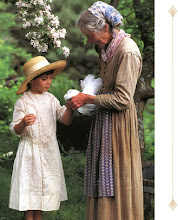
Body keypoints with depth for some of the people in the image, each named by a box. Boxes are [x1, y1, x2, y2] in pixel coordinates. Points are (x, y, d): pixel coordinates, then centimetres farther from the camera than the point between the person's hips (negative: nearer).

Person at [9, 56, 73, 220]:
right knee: (30, 184, 0)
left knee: (46, 185, 10)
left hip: (49, 150, 5)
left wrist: (69, 106, -15)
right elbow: (16, 130, -9)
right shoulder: (23, 102, -9)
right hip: (30, 150, -4)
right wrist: (23, 123, -31)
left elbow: (66, 120, 4)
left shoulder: (51, 99, 5)